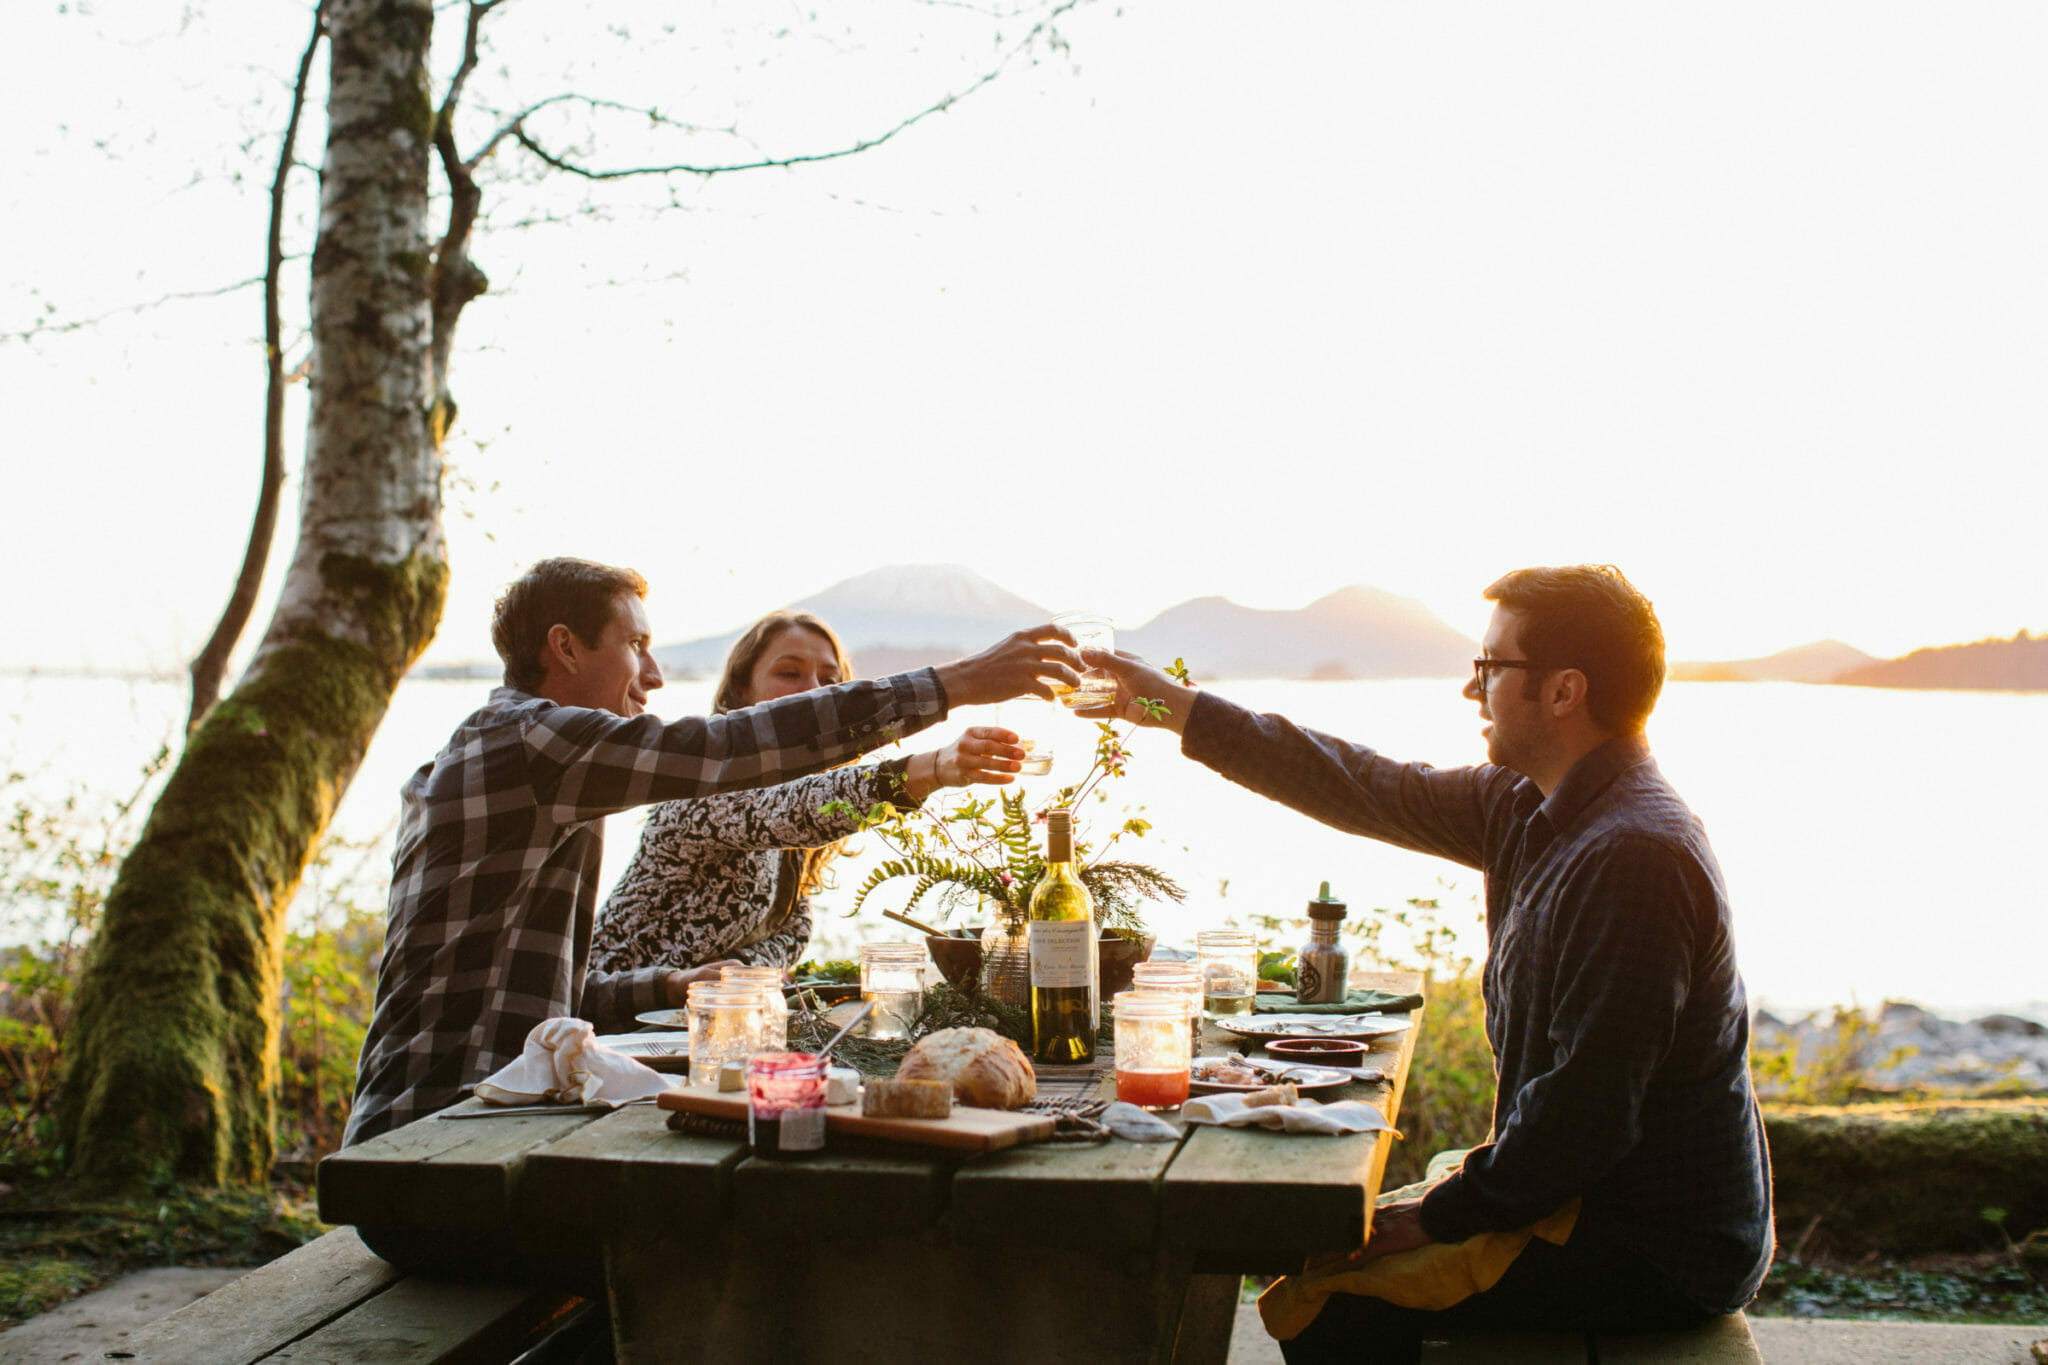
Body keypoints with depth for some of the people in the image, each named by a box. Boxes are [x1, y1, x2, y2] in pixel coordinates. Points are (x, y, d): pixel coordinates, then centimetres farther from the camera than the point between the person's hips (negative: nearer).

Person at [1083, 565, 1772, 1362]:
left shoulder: (1634, 855, -26)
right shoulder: (1529, 809, 4)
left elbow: (1584, 1115, -28)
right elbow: (1372, 793, 11)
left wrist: (1437, 1217, -17)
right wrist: (1179, 709, 13)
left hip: (1655, 1261, -9)